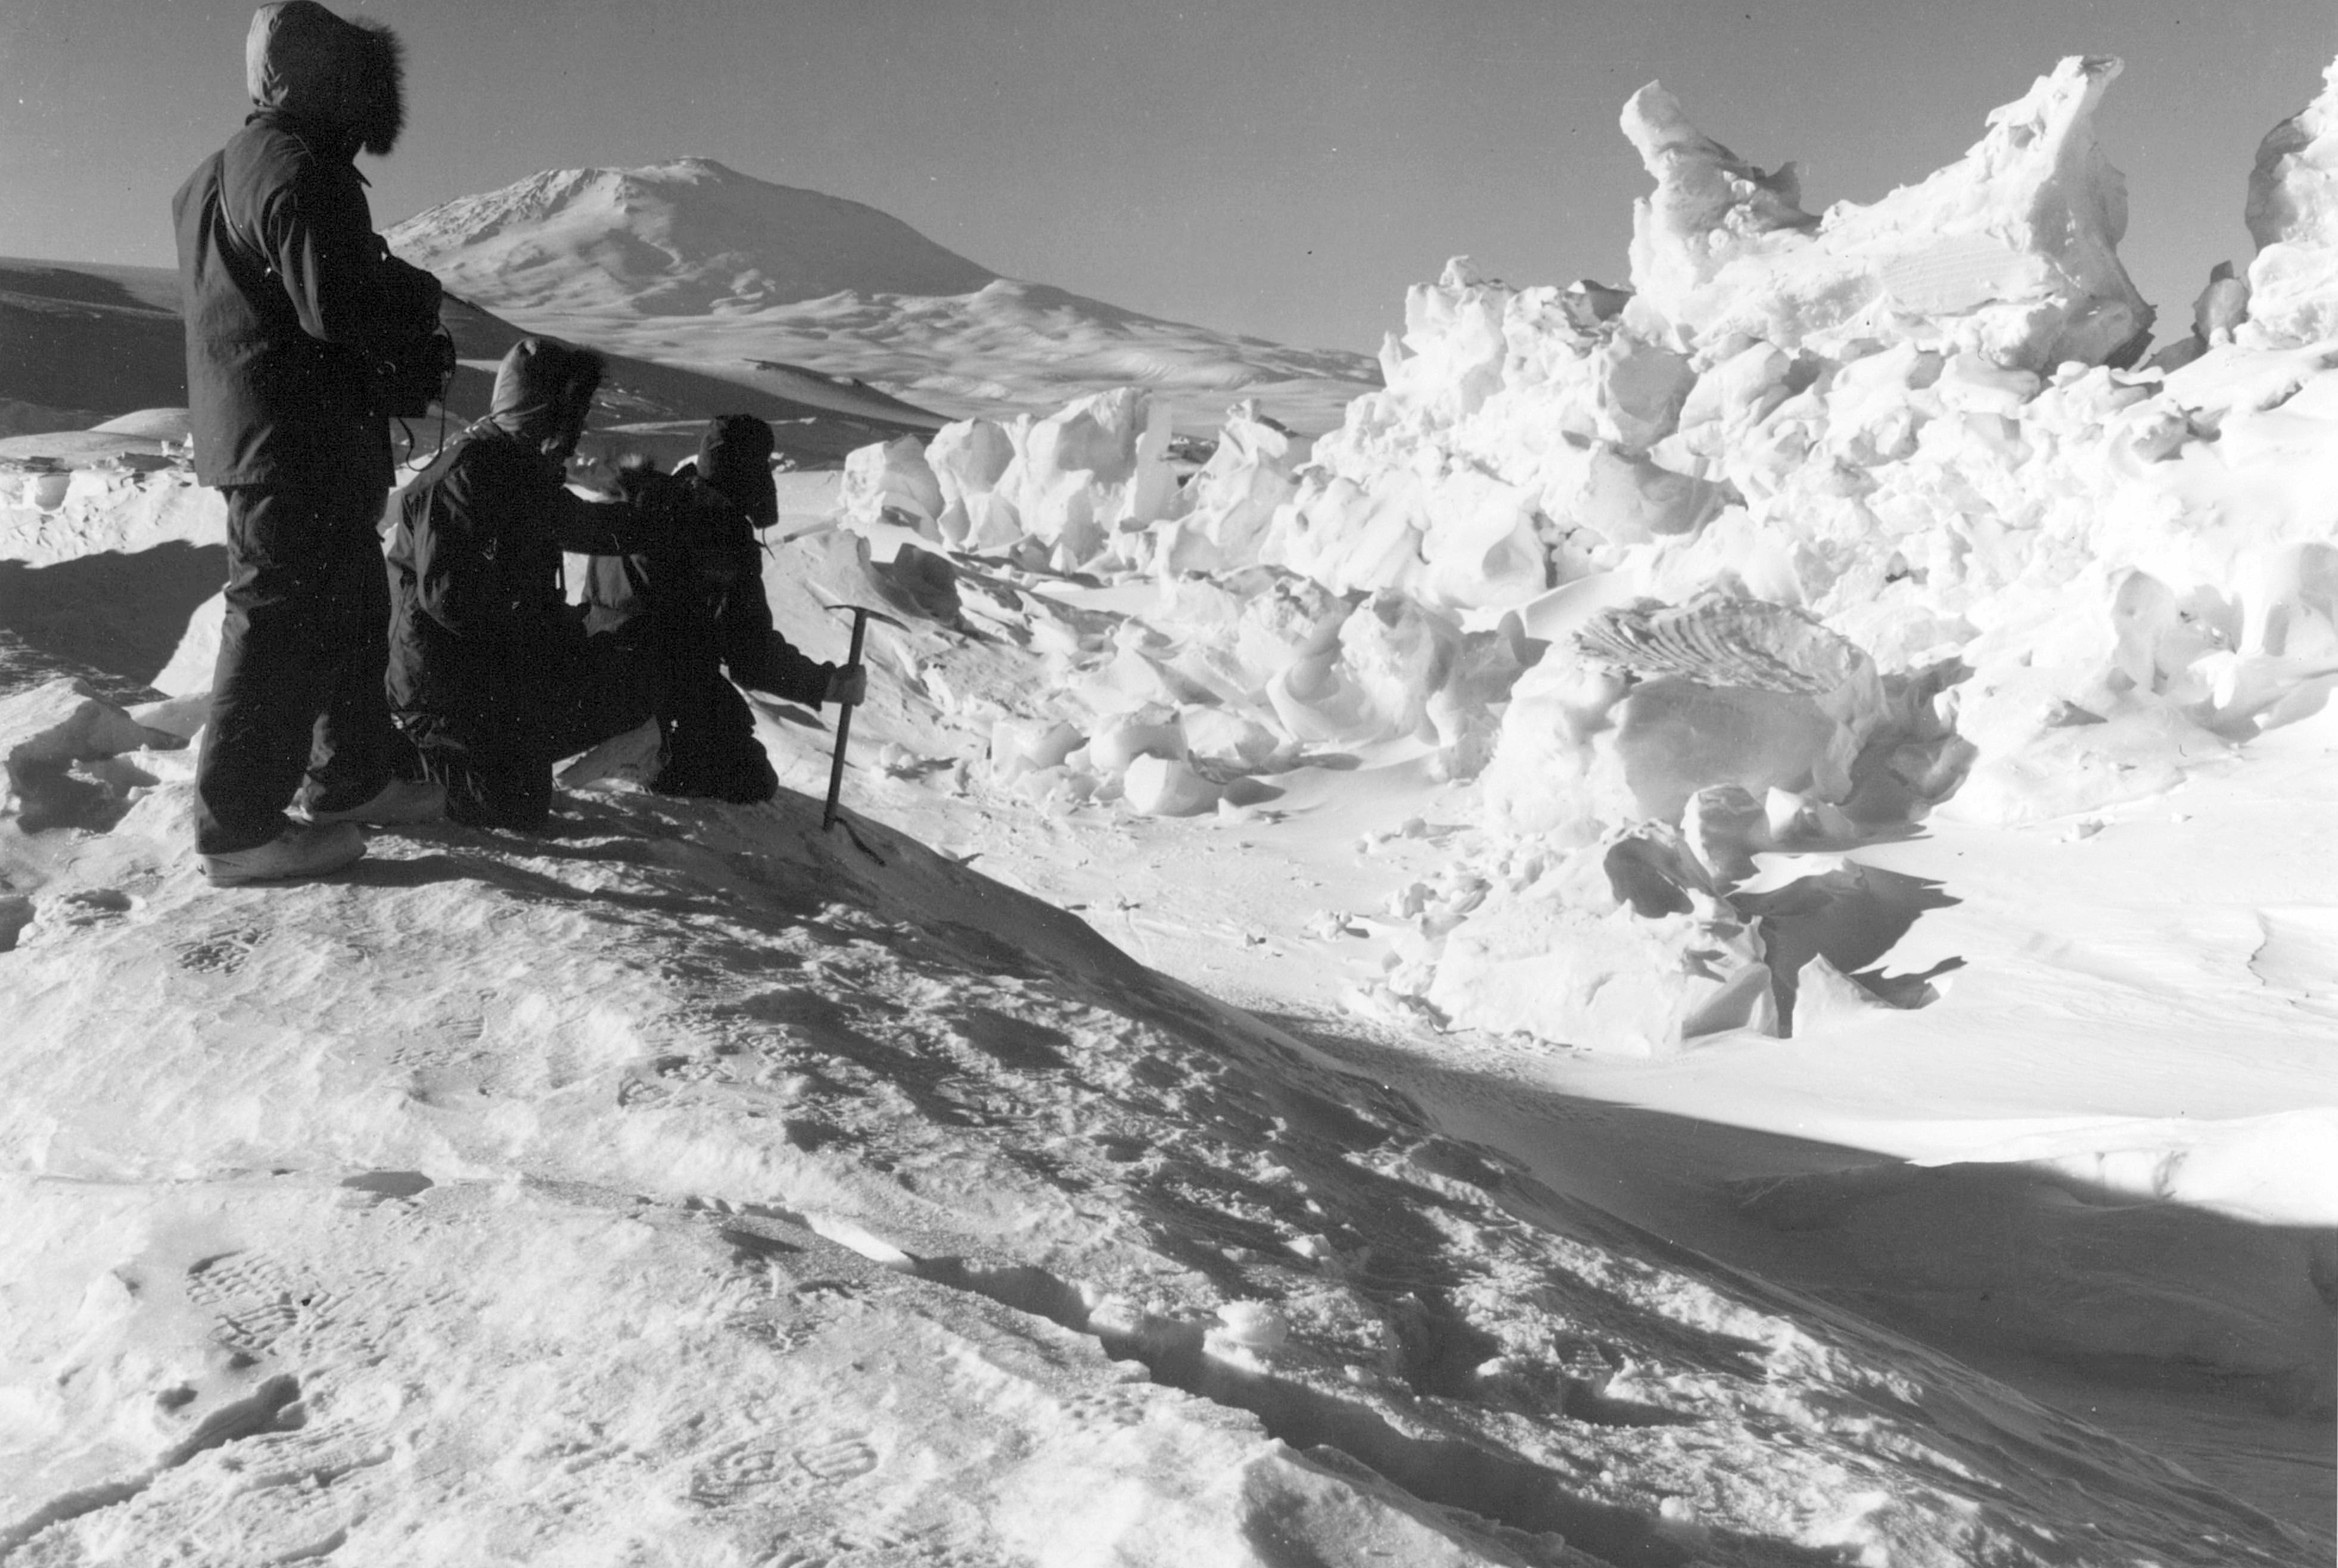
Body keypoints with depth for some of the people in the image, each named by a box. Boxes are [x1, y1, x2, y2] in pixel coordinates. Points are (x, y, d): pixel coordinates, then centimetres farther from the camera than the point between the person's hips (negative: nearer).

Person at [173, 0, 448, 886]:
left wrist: (394, 296, 15)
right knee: (284, 624, -5)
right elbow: (342, 307, -26)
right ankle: (240, 827, 0)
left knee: (354, 607, 20)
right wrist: (419, 296, -8)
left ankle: (353, 778, 31)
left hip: (255, 437, 11)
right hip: (298, 444, -11)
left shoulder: (223, 174, 18)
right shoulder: (298, 170, -17)